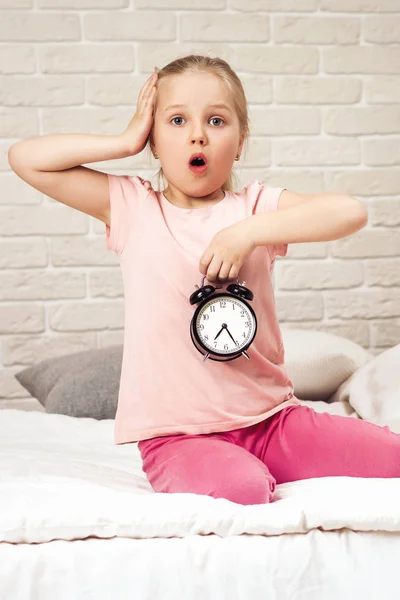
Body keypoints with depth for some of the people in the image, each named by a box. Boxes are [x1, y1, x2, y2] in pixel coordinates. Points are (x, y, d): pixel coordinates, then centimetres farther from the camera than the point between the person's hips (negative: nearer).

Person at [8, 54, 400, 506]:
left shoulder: (256, 206, 5)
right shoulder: (131, 207, 4)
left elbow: (350, 212, -11)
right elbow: (25, 158, -1)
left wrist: (248, 232, -19)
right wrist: (127, 141, -1)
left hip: (270, 417, 3)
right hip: (177, 434, -3)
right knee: (240, 489, -34)